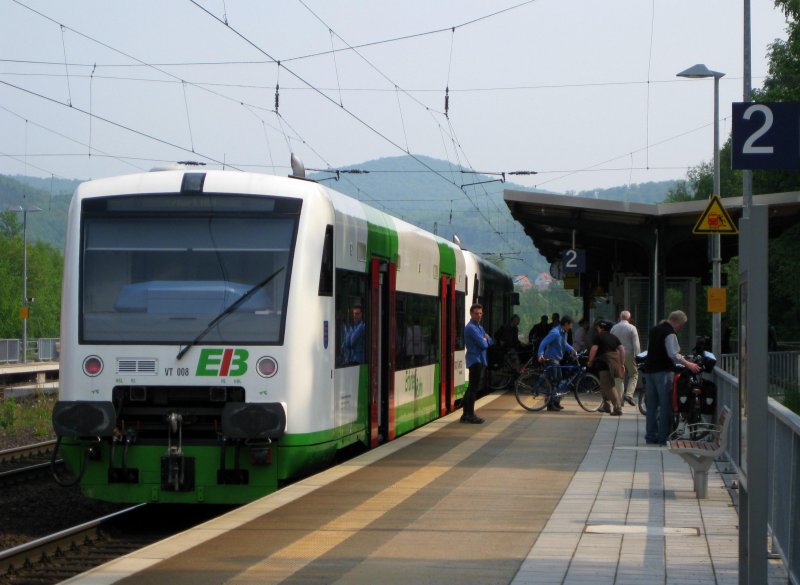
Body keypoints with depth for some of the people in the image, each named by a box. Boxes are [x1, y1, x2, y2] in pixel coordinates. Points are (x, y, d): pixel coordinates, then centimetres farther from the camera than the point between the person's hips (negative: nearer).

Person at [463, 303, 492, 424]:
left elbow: (489, 341, 17)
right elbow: (483, 344, -20)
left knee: (472, 388, 12)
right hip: (475, 360, -10)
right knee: (473, 388, -9)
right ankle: (470, 415, -7)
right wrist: (485, 340, 2)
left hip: (481, 360, 10)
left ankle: (466, 414, 16)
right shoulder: (471, 328, -14)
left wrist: (485, 339, -5)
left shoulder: (479, 327, 19)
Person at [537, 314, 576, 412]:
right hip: (551, 359, -10)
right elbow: (543, 343, -26)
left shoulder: (564, 332, 8)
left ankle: (556, 403, 22)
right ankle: (550, 404, -6)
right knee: (553, 381, -9)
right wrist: (540, 355, -37)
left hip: (557, 359, 10)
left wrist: (571, 350, 10)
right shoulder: (555, 333, -21)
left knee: (559, 380, 14)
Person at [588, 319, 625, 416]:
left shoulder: (598, 337, -1)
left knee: (610, 386, -11)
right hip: (615, 363, 7)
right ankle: (607, 406, 29)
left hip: (604, 362, -7)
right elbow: (622, 349, 11)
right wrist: (622, 363, 13)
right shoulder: (614, 337, 18)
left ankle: (617, 407, -22)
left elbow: (594, 349, -13)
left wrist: (590, 361, -1)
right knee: (605, 385, 23)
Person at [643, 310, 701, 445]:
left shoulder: (654, 329, 16)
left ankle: (650, 436, 12)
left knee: (651, 404, 11)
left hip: (649, 369, 8)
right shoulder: (670, 333, -13)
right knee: (665, 404, -3)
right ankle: (663, 437, -5)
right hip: (662, 371, -8)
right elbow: (674, 355, -21)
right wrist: (688, 364, -16)